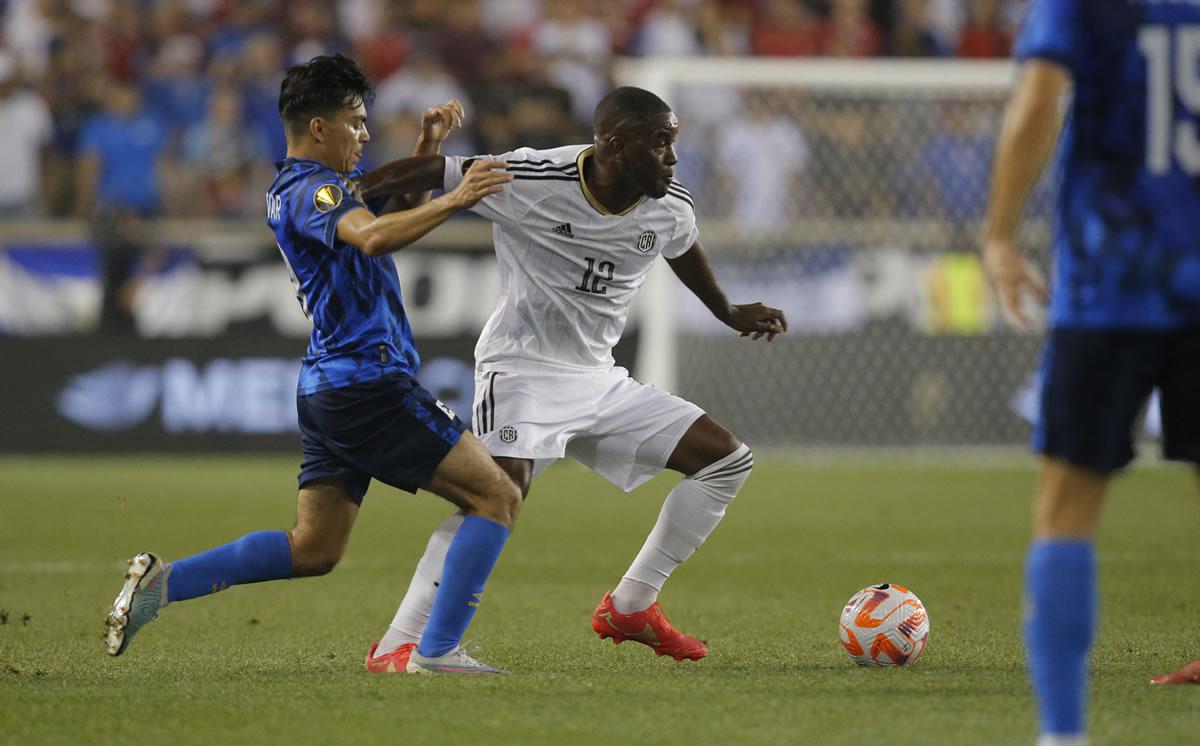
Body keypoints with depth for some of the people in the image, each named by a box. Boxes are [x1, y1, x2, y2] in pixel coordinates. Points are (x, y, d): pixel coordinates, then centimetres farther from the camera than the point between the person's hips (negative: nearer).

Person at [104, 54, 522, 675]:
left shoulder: (294, 188, 19)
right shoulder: (312, 189, -12)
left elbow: (388, 208, 34)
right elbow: (373, 237, -33)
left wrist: (428, 148, 21)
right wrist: (454, 200, -38)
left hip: (327, 387, 10)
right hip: (368, 383, -10)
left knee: (312, 549, 13)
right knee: (497, 497, -7)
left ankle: (164, 581, 5)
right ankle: (438, 651, -14)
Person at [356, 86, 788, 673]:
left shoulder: (670, 211, -2)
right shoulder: (531, 180, -20)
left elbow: (684, 252, 22)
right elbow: (436, 176, -13)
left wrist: (729, 314, 37)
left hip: (597, 378, 7)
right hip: (522, 366, -7)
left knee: (729, 460, 4)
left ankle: (630, 607, 11)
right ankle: (397, 645, -30)